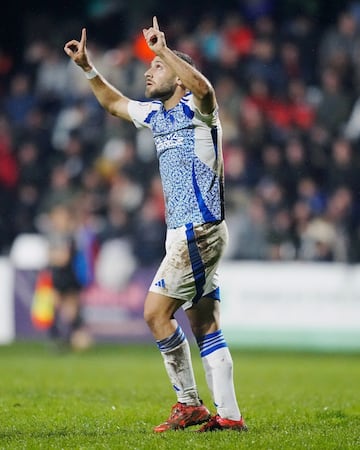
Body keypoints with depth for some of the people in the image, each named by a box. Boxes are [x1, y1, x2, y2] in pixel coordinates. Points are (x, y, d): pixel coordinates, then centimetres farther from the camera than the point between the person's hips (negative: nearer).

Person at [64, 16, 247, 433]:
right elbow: (114, 103, 34)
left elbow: (203, 88, -34)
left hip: (200, 230, -9)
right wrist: (87, 67, 24)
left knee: (156, 312, -10)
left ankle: (189, 404, -3)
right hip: (185, 232, 9)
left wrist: (164, 51, -36)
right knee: (205, 328, 5)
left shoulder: (196, 109, -8)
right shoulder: (156, 114, 17)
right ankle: (228, 414, 5)